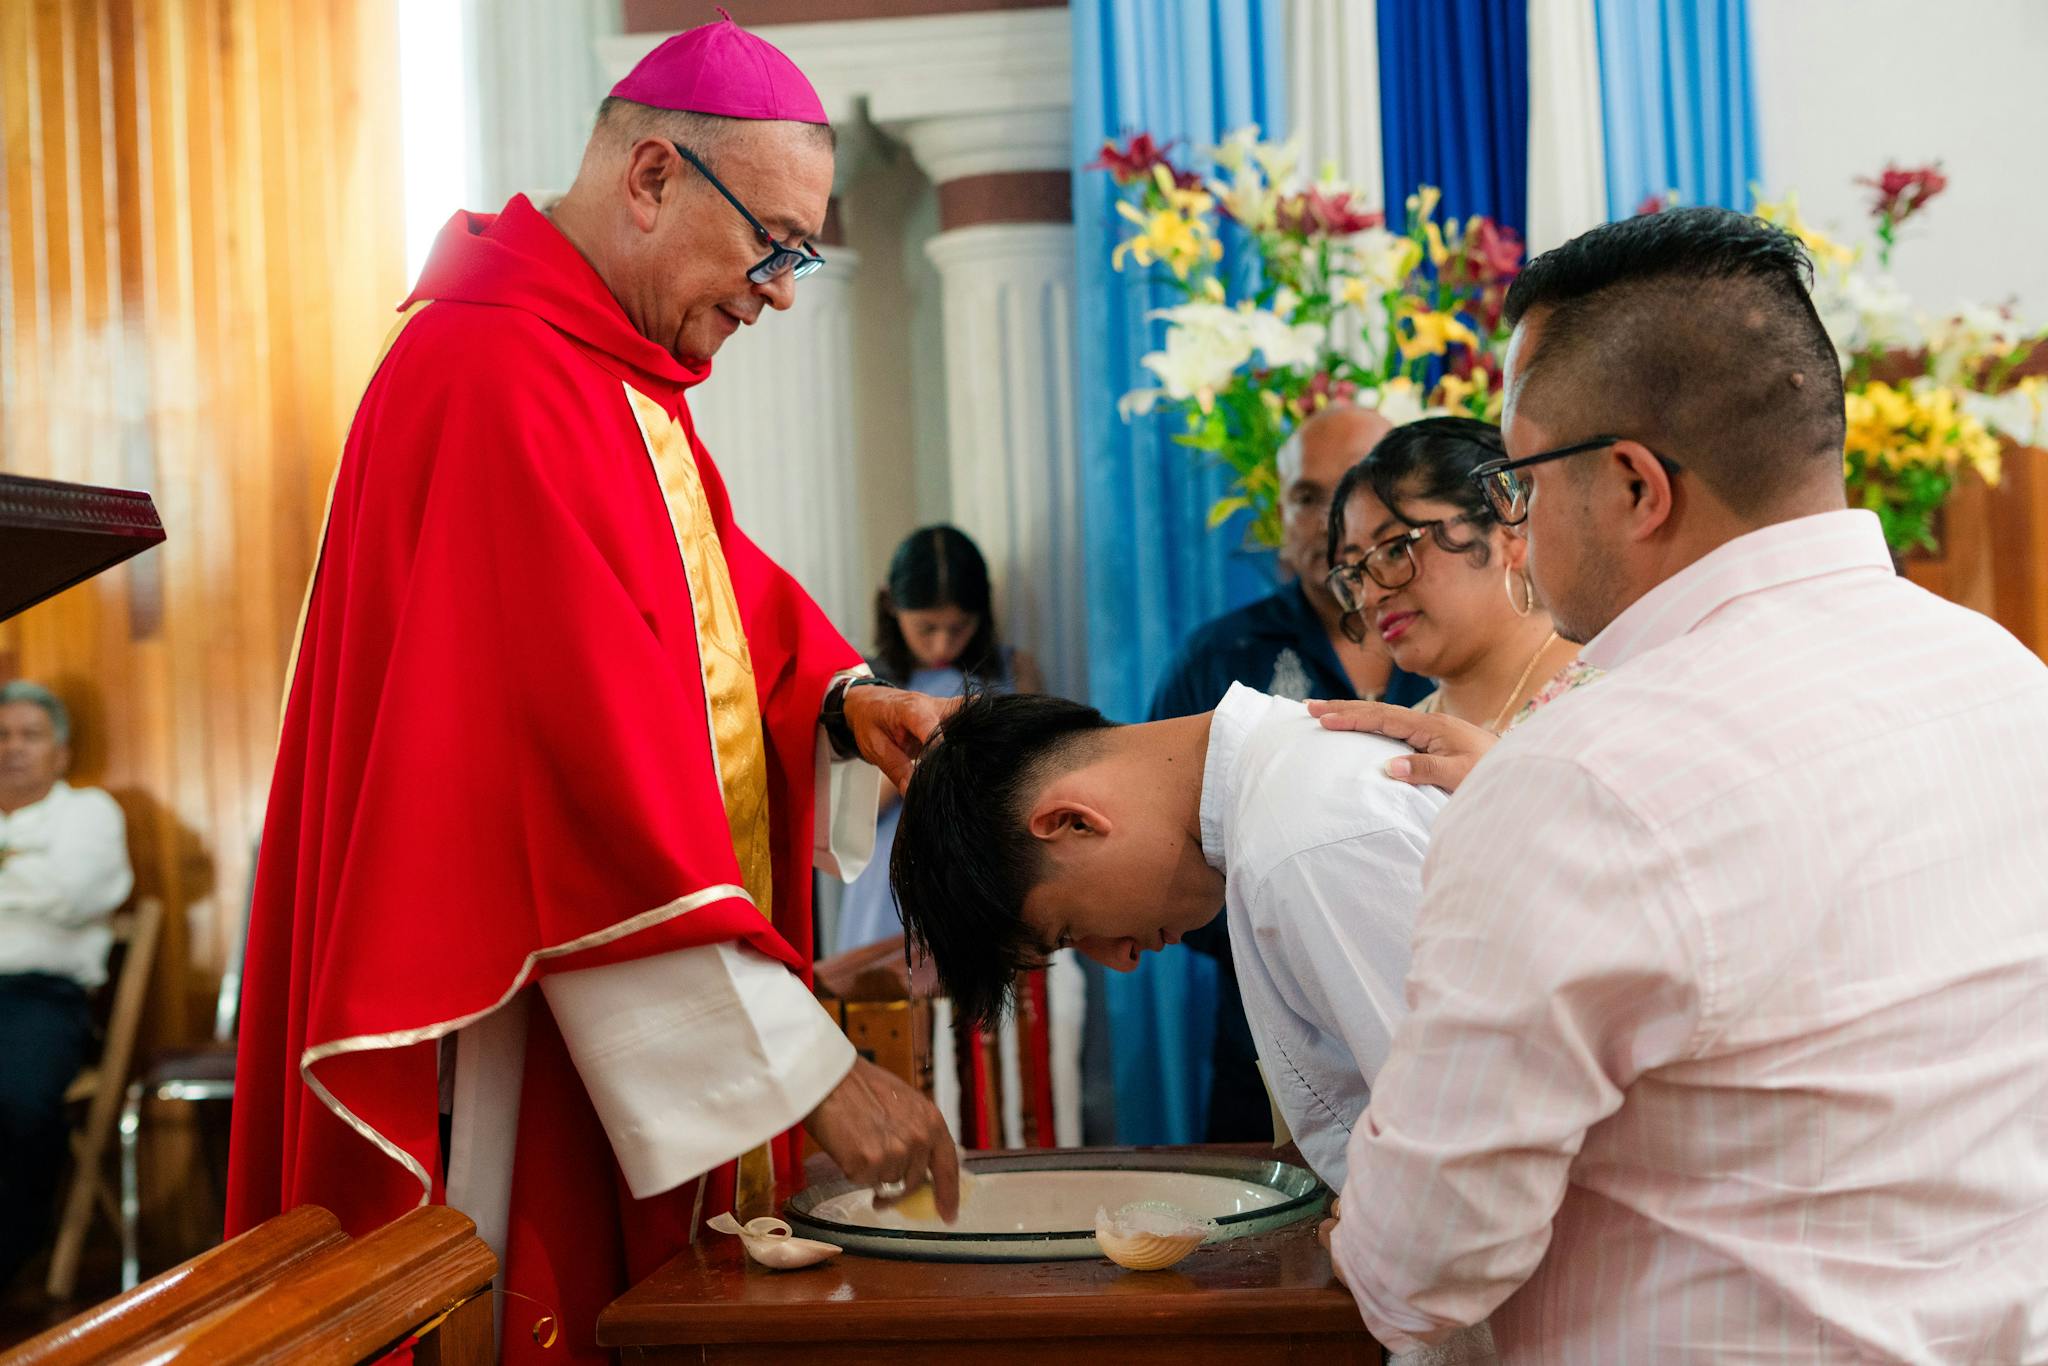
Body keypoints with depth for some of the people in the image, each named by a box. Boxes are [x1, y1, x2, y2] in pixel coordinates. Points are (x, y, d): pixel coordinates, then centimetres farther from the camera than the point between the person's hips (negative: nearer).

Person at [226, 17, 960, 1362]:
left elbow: (720, 598, 20)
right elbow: (599, 767, -27)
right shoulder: (498, 378, -21)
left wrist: (843, 698, -4)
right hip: (511, 1045, -10)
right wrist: (811, 1068, -27)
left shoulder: (628, 376, 12)